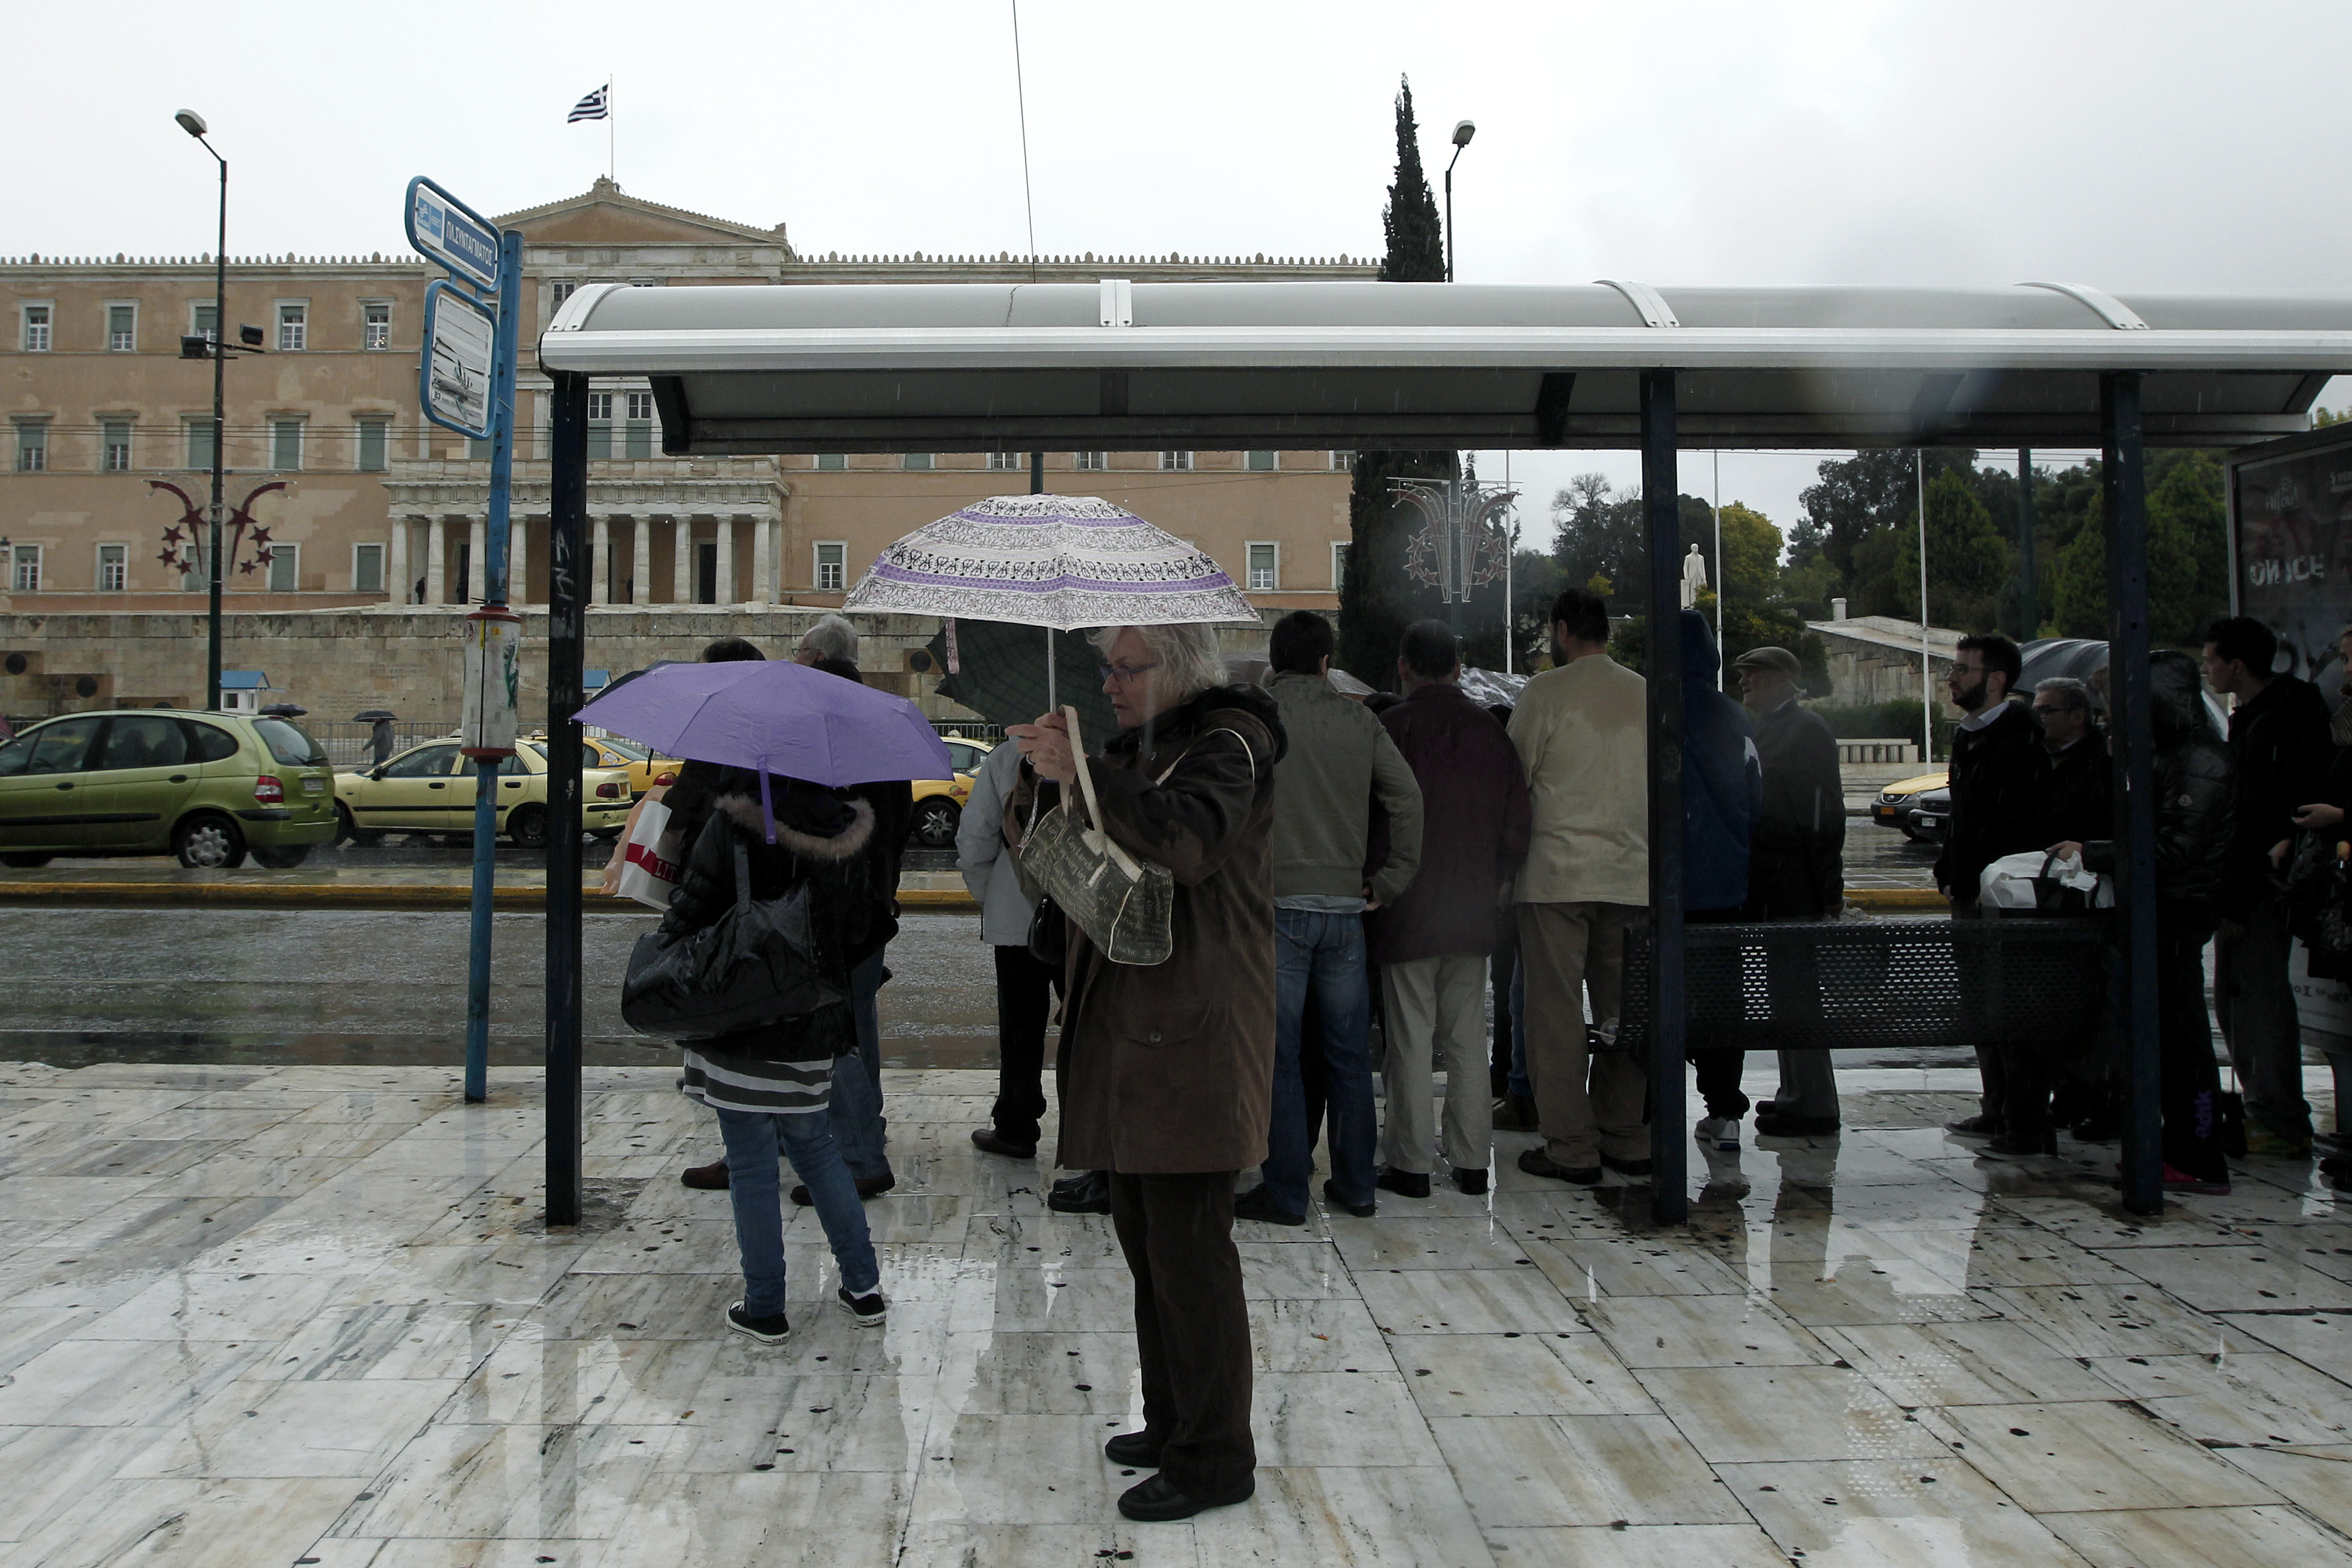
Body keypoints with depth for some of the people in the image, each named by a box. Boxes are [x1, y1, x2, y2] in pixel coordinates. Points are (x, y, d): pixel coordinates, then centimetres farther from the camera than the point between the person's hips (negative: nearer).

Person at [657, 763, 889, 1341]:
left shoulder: (736, 824, -15)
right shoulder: (847, 828, 1)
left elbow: (688, 913, -12)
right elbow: (858, 930, 9)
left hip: (740, 1023, -5)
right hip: (817, 1023, 5)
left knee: (751, 1167, 5)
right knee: (815, 1148, 20)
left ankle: (764, 1309, 14)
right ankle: (864, 1288, 22)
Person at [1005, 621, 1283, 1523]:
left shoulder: (1229, 742, -8)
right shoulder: (1133, 747, 18)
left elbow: (1188, 839, -28)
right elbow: (1032, 839, 14)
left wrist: (1082, 773, -27)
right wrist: (1045, 775, -7)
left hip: (1193, 1039, -9)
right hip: (1126, 1027, 9)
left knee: (1188, 1251, -3)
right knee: (1145, 1239, 16)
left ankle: (1216, 1459, 9)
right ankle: (1172, 1423, 30)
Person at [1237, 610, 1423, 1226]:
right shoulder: (1357, 720, 6)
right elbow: (1408, 798, 3)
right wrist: (1388, 881, 8)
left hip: (1275, 904, -3)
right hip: (1343, 905, 4)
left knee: (1278, 1054, 2)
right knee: (1348, 1053, 12)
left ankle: (1285, 1191, 6)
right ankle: (1355, 1185, 19)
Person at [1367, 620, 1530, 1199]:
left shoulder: (1391, 728, -10)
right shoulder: (1492, 731, 4)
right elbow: (1516, 822, 6)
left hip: (1407, 912, -4)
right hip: (1473, 910, 4)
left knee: (1411, 1038, 2)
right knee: (1468, 1039, 11)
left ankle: (1410, 1164, 8)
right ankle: (1472, 1162, 17)